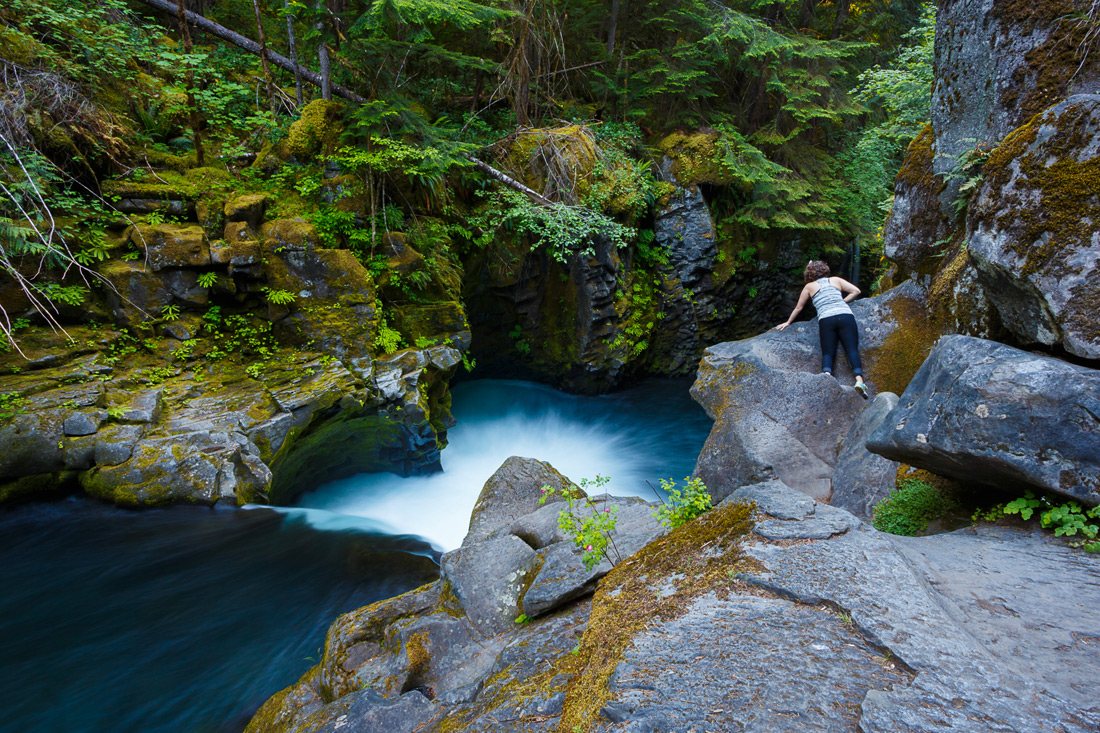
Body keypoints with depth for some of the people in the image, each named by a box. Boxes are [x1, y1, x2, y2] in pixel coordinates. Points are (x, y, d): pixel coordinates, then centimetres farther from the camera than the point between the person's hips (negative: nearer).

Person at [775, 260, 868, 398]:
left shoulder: (809, 286, 20)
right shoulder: (836, 280, 23)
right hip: (845, 316, 1)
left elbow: (798, 308, 27)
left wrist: (788, 322, 38)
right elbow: (856, 291, 15)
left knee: (828, 353, 0)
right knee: (852, 350, -8)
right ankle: (859, 380, -27)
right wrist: (842, 302, 23)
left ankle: (827, 376, -28)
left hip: (826, 319, -1)